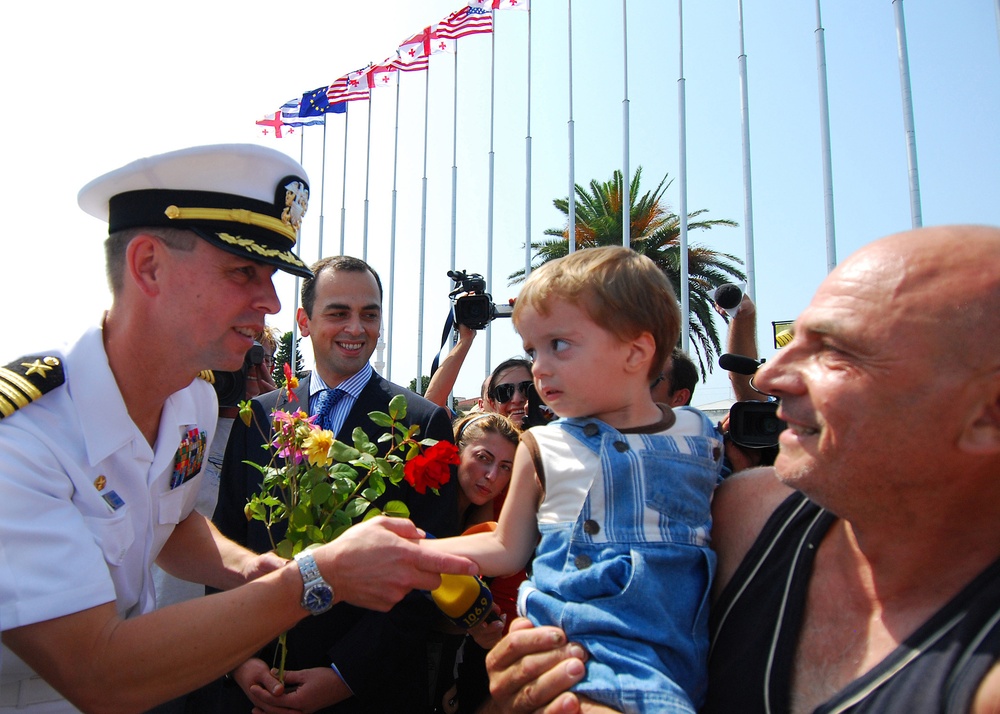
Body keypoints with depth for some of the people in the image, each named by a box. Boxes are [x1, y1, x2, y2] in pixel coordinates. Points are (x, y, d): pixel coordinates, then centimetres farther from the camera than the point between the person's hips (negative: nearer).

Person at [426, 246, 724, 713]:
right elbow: (507, 549, 11)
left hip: (666, 657, 3)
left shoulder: (700, 437, 6)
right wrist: (409, 549, 2)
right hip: (564, 636, -2)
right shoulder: (541, 447, 5)